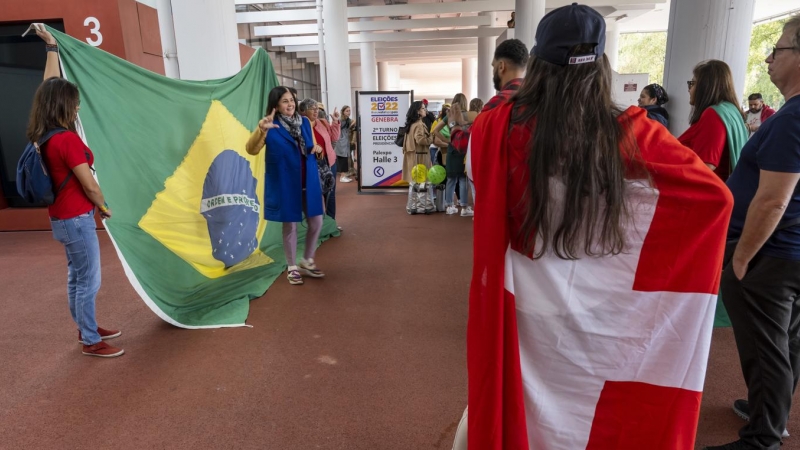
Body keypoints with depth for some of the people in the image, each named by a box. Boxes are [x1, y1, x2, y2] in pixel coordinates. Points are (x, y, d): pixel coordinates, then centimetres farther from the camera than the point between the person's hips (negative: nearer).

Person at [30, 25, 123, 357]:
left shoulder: (42, 134, 3)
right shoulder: (67, 139, -21)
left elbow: (51, 85, 15)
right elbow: (89, 186, -17)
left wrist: (52, 47, 21)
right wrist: (105, 207, 1)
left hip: (62, 217, 9)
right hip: (76, 218, -9)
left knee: (77, 276, 18)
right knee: (89, 281, 0)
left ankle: (86, 328, 32)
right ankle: (91, 342, 10)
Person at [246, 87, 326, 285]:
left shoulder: (304, 122, 7)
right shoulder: (270, 127, -9)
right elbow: (252, 150, -23)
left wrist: (318, 150, -6)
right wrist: (261, 130, -39)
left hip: (308, 182, 5)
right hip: (284, 184, -5)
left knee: (316, 222, 9)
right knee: (290, 225, 6)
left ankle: (307, 262, 29)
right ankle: (292, 268, 23)